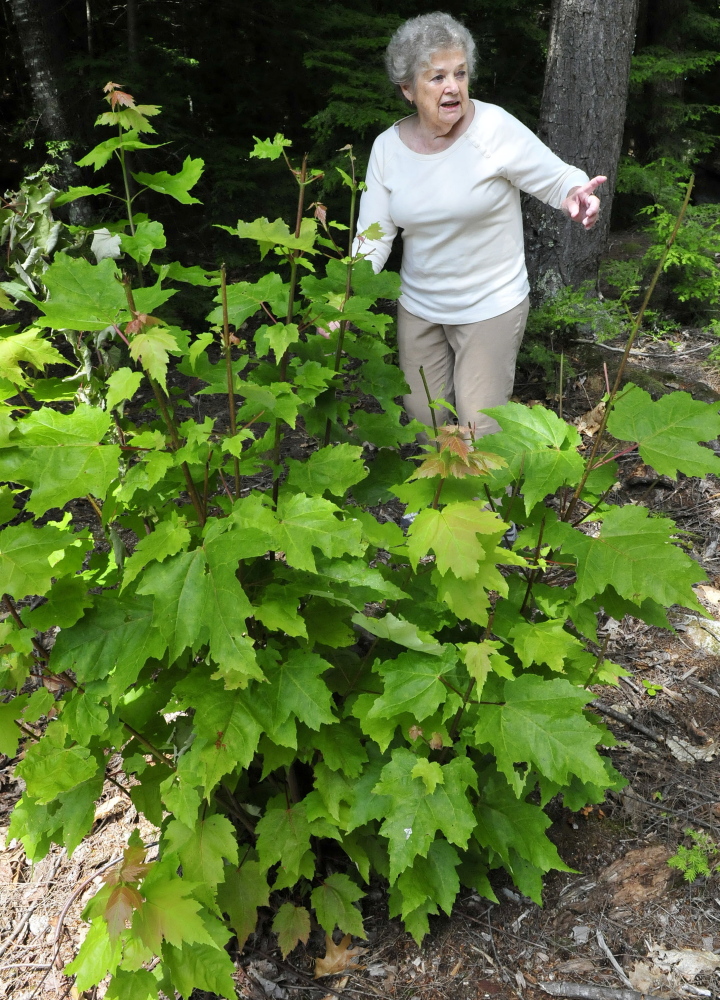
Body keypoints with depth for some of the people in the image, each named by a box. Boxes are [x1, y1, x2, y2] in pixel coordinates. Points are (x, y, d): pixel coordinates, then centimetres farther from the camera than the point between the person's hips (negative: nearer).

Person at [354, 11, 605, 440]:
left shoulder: (495, 127, -16)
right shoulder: (388, 147, -5)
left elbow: (558, 179, -11)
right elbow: (373, 237, -5)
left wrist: (574, 194, -35)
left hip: (491, 306, -4)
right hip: (418, 306, 4)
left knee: (480, 431, -3)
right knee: (423, 421, 15)